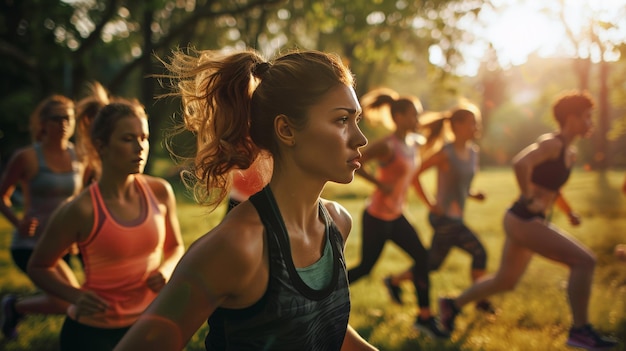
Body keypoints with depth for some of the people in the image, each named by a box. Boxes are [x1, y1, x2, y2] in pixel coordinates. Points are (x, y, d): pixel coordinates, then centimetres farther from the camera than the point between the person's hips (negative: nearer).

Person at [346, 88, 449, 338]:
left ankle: (425, 317, 14)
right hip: (377, 216, -8)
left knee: (422, 257, 4)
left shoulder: (414, 144, 5)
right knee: (365, 267, 2)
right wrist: (379, 184, -23)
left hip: (396, 216, 8)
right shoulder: (387, 146, -20)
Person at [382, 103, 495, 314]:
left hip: (455, 218, 8)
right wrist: (431, 204, -13)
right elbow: (415, 175, -14)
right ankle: (480, 300, 12)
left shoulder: (473, 152, 7)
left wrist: (473, 194, 1)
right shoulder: (445, 153, -16)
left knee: (431, 264, 12)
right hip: (444, 217, -8)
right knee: (479, 253, -5)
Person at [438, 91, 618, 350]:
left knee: (505, 281, 21)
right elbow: (521, 163, -35)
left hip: (530, 222, 10)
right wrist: (528, 199, -25)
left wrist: (569, 212, 19)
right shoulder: (551, 143, -15)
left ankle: (452, 305, 34)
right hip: (523, 221, -10)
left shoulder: (570, 153, 15)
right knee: (584, 261, -13)